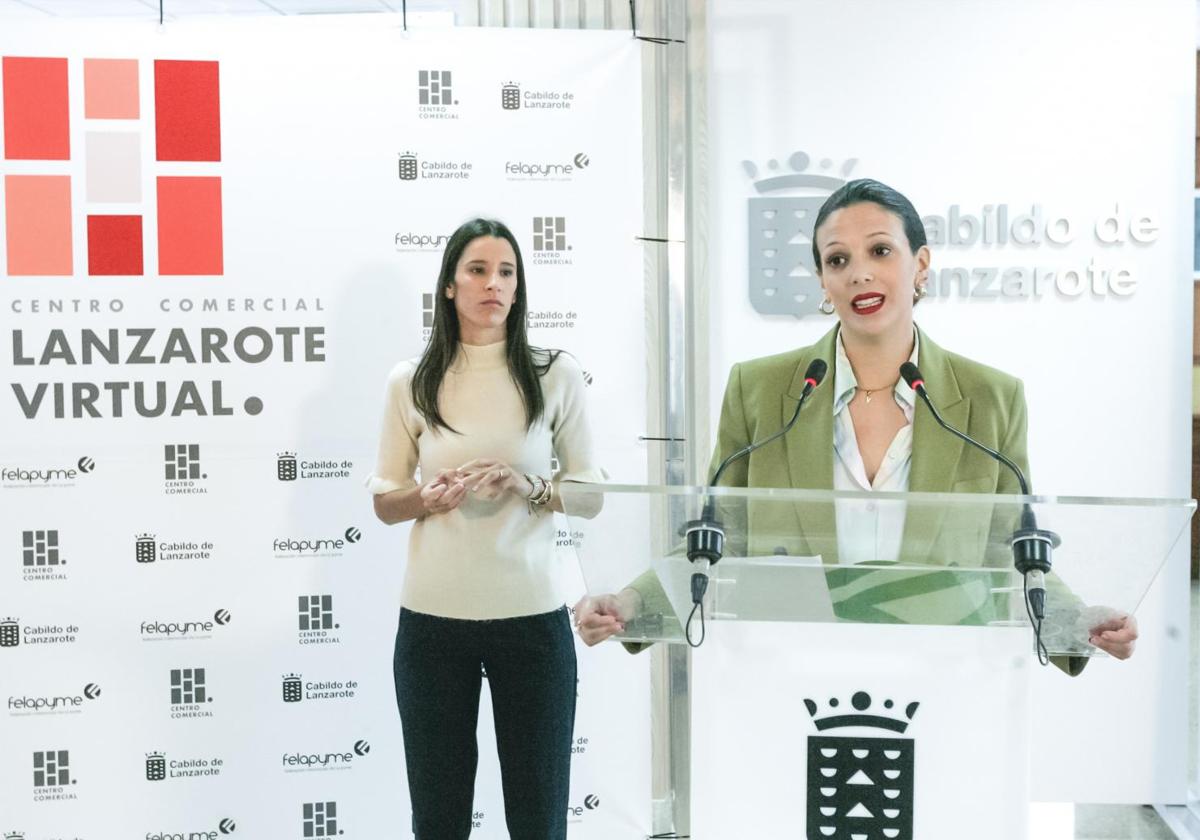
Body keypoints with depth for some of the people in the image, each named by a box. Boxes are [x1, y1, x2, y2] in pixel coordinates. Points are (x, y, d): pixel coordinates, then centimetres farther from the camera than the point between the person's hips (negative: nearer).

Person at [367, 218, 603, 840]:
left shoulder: (556, 375, 1)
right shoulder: (410, 383, 2)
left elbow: (589, 491, 4)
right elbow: (384, 502, 7)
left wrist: (529, 488, -16)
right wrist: (429, 497, -14)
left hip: (532, 615, 0)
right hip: (432, 619, 1)